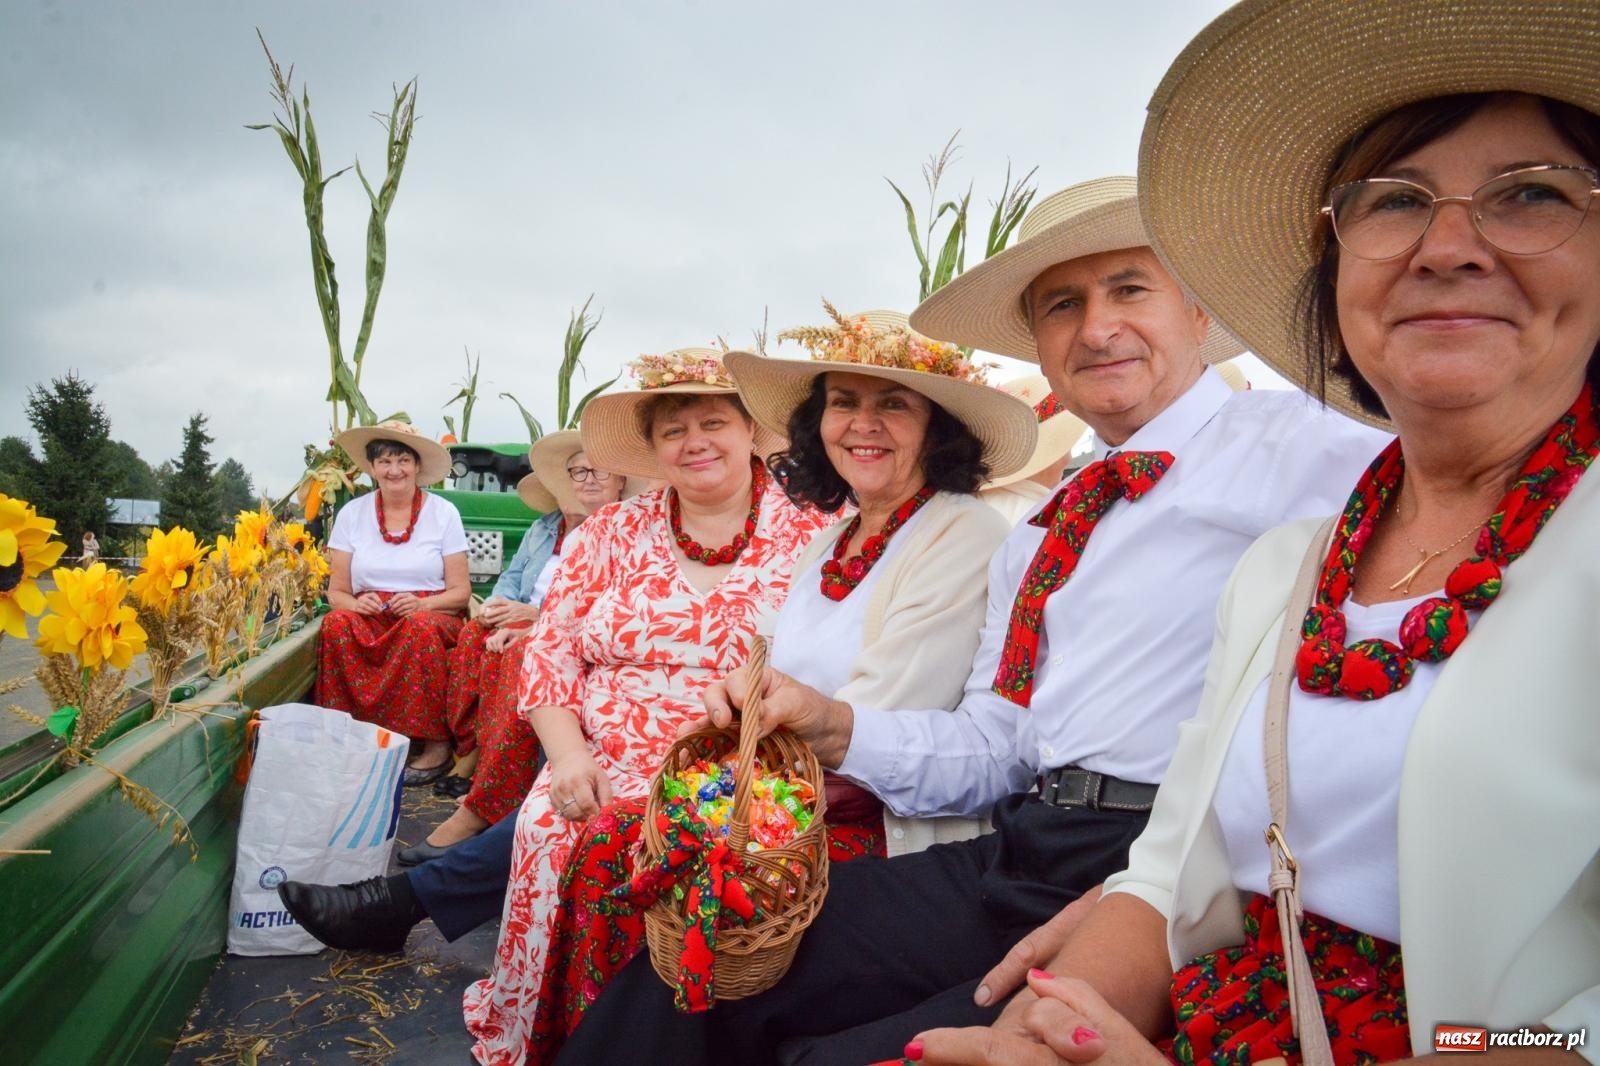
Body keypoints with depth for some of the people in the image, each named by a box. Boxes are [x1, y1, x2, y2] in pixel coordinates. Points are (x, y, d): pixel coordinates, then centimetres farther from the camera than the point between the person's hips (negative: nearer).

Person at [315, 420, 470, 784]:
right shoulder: (352, 513, 6)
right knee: (337, 623, -30)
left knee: (420, 627, -36)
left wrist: (421, 603, -19)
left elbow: (460, 591, 0)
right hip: (369, 619, 2)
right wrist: (357, 603, -17)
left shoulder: (443, 512, 1)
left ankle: (436, 745, -25)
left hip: (430, 617, -2)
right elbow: (337, 592, 6)